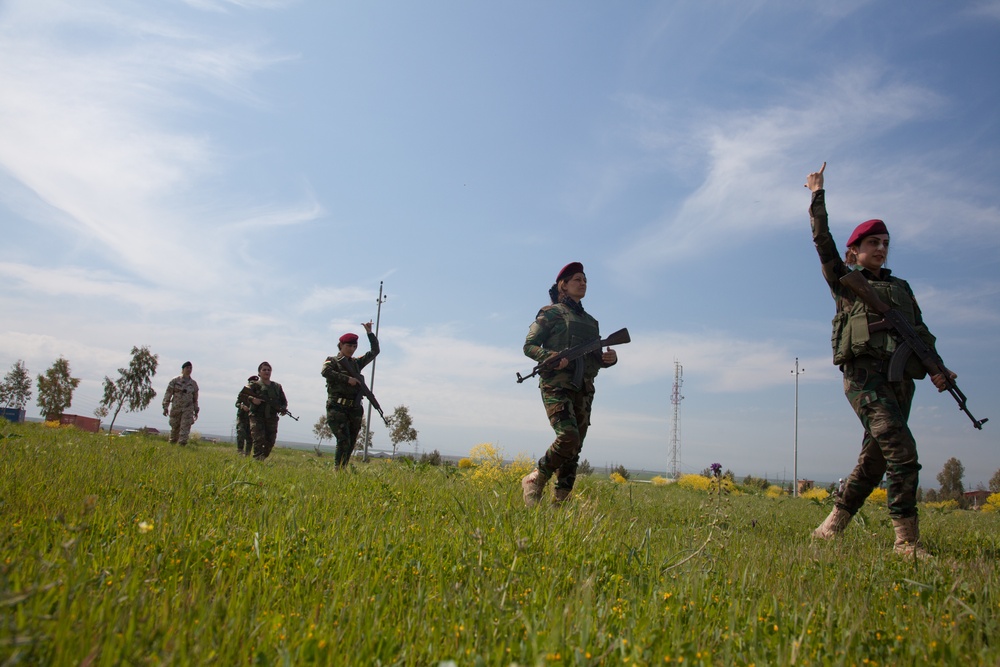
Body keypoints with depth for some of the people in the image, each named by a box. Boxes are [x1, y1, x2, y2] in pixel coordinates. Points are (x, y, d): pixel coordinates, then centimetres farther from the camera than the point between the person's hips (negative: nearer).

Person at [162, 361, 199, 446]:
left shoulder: (193, 384, 8)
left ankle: (182, 444, -15)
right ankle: (172, 443, 27)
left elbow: (195, 398, 15)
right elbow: (168, 394, -1)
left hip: (188, 409, 1)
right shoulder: (175, 381, -1)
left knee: (185, 428, -12)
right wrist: (165, 407, -7)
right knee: (175, 428, 9)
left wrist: (196, 411, 15)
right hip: (176, 408, -1)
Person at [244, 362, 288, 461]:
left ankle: (263, 458, 15)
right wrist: (252, 399, -27)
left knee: (270, 443, 2)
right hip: (257, 418, -4)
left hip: (272, 419, 4)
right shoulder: (254, 385, 4)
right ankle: (257, 460, -16)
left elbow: (284, 401, 19)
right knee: (258, 440, -15)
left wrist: (283, 408, -3)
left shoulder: (277, 387, 15)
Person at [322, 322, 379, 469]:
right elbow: (325, 371, -17)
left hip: (354, 409, 6)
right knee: (343, 441, -18)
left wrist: (369, 333, 16)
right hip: (337, 408, -6)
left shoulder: (357, 363, 20)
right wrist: (347, 379, -20)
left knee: (350, 444, 6)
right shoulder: (332, 361, 5)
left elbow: (374, 351, 25)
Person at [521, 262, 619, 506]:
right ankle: (534, 480, -4)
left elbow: (596, 358, 25)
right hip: (556, 385, -6)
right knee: (568, 436, -23)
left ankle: (561, 501, 6)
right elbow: (529, 346, 1)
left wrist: (610, 358, 3)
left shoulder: (591, 321, 23)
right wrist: (550, 356, -18)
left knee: (575, 449, 1)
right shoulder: (551, 312, 5)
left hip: (583, 390, 6)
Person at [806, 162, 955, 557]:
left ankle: (830, 528, 14)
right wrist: (818, 194, 5)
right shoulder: (844, 281, 11)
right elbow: (822, 240, 4)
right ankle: (906, 540, -16)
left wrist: (936, 368, 0)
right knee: (902, 450, -20)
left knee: (874, 460, 4)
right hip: (864, 373, -5)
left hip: (900, 376, 6)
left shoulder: (900, 287, 24)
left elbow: (921, 332, 16)